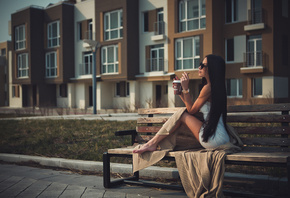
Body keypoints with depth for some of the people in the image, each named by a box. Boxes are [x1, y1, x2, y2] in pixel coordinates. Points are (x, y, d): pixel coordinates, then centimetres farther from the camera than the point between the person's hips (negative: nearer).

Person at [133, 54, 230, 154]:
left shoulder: (208, 87, -14)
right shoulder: (216, 87, 16)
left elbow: (191, 110, -6)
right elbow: (192, 108, 16)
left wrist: (185, 88, -5)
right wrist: (180, 91, 12)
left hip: (214, 140, -9)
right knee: (181, 113, 11)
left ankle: (153, 143, 4)